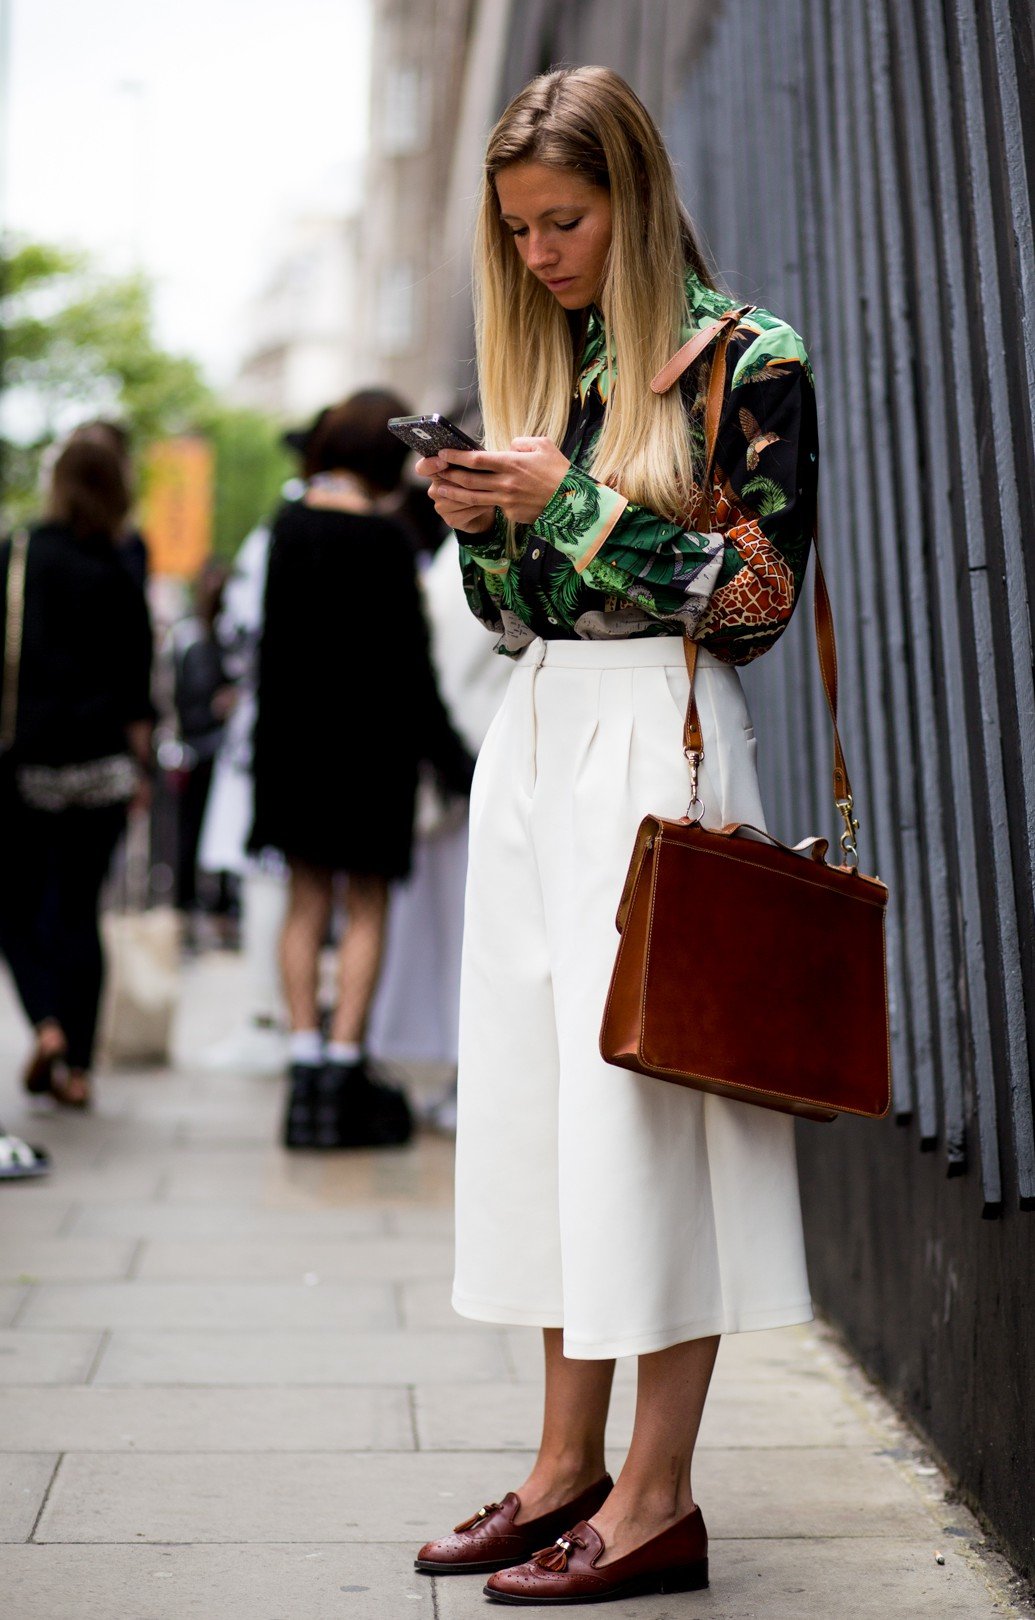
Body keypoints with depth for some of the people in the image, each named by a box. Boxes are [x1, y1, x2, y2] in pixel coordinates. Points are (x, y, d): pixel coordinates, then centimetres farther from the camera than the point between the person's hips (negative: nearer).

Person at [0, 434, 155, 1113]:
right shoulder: (119, 578, -1)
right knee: (79, 909, 7)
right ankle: (76, 1064, 7)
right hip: (99, 762, 1)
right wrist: (141, 765, 7)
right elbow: (136, 689, 0)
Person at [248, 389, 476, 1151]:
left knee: (307, 902, 11)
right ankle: (344, 1066, 1)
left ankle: (306, 1058, 10)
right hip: (370, 738, -5)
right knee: (366, 906, 4)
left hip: (293, 736, 5)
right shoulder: (384, 537, -14)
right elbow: (407, 660, -14)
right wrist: (452, 759, -7)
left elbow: (274, 640, 8)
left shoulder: (289, 523, 3)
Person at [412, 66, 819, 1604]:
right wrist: (483, 520, -2)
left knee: (642, 1093, -7)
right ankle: (568, 1464, 17)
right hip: (532, 738, 7)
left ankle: (659, 1497, 2)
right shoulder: (542, 362, 16)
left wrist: (577, 502, -13)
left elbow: (757, 598, -10)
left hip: (662, 736, -7)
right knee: (536, 1088, 7)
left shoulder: (748, 360, -3)